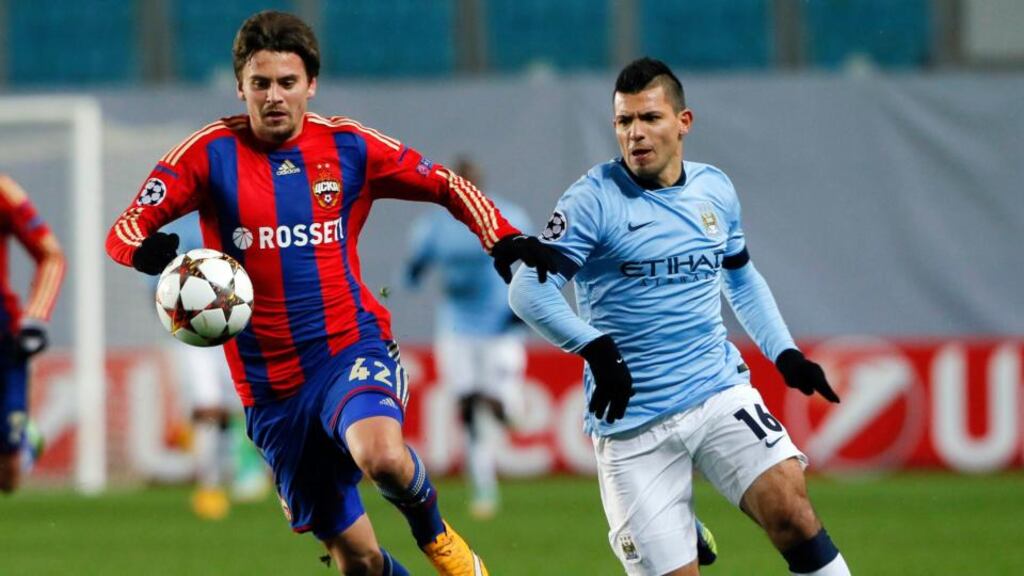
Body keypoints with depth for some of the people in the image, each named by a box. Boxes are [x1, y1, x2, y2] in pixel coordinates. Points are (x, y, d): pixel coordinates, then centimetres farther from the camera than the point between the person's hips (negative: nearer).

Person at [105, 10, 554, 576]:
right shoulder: (211, 153, -3)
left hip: (353, 348, -1)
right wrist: (149, 250, -33)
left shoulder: (348, 145, 0)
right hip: (270, 387, 1)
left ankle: (432, 529, 0)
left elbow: (447, 186, 11)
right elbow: (124, 230, -10)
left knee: (381, 456, -34)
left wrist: (506, 242, -4)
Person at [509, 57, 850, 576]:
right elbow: (528, 290, -15)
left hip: (720, 392, 3)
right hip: (632, 421, -3)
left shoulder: (715, 189, 9)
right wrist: (597, 349, -27)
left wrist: (784, 354, 15)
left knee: (790, 512, -18)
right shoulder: (594, 199, -8)